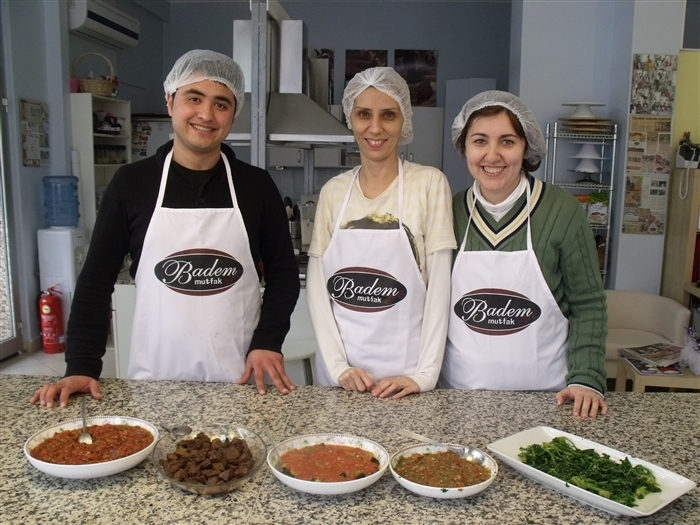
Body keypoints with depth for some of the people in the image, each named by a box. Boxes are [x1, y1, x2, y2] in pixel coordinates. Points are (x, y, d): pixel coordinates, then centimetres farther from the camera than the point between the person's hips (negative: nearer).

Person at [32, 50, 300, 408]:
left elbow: (283, 272, 5)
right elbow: (97, 279, 1)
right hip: (154, 380, 0)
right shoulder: (132, 183, -1)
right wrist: (82, 366, -6)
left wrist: (267, 342, -8)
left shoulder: (256, 186, -1)